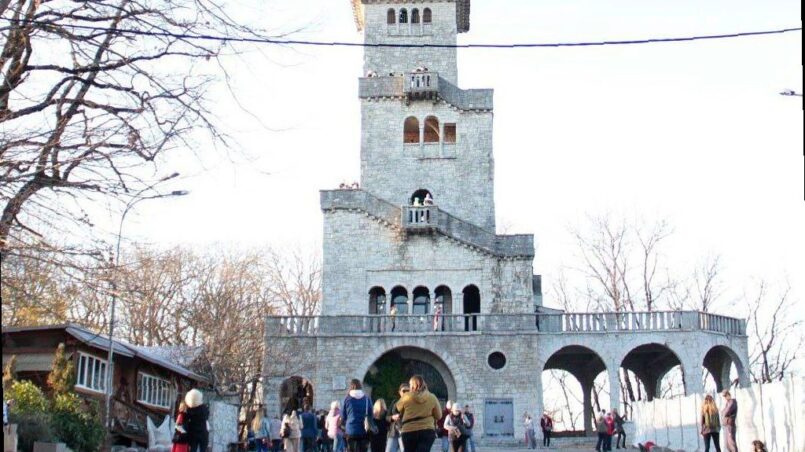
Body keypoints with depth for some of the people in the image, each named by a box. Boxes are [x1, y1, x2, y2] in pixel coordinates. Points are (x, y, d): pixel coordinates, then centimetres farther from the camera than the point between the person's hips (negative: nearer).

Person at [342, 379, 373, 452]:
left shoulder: (347, 399, -1)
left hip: (350, 431, -1)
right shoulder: (367, 398, 2)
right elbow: (370, 415, 9)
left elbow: (343, 417, 5)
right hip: (364, 431, 1)